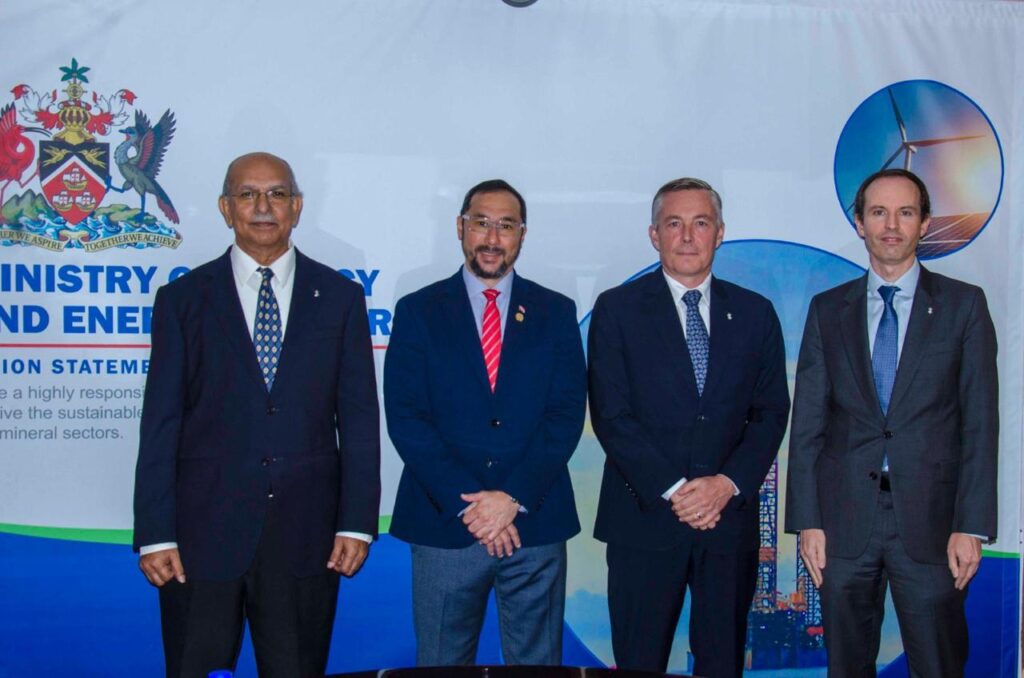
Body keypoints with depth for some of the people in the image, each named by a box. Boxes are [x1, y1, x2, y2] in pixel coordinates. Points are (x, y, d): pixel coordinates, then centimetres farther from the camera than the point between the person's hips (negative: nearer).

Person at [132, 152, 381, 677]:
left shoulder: (340, 297, 6)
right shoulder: (182, 298, 5)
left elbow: (359, 417, 4)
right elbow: (160, 422, 1)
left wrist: (357, 523, -3)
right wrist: (155, 535, -5)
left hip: (306, 535, 1)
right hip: (204, 534, 0)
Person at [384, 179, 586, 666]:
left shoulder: (556, 312, 8)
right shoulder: (418, 311, 5)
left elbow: (567, 414, 0)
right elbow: (405, 419, -3)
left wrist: (514, 497, -12)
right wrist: (466, 504, -12)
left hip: (535, 523, 1)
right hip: (444, 524, 0)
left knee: (537, 664, 8)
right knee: (441, 664, 8)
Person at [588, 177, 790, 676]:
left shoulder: (755, 313, 9)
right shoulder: (617, 309, 0)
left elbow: (771, 413, 5)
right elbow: (611, 415, -6)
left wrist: (728, 483, -10)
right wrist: (672, 489, -14)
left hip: (730, 517, 3)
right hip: (645, 518, -2)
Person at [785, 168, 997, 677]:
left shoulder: (963, 305, 4)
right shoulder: (828, 310, 9)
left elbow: (980, 422, 1)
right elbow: (807, 422, 6)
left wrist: (971, 525, -6)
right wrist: (807, 520, -1)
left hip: (929, 520, -1)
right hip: (845, 520, 2)